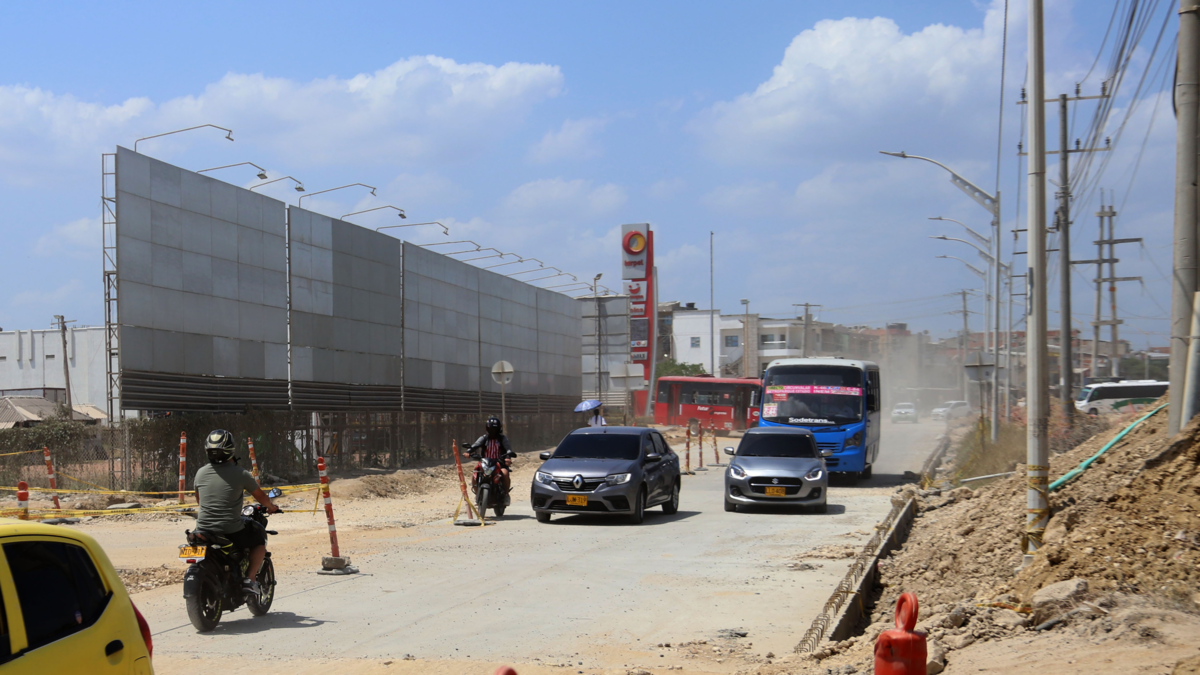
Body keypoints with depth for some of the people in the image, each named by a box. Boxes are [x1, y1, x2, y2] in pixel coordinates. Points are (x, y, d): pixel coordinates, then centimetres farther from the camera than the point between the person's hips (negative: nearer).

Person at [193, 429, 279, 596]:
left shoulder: (201, 473, 3)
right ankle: (250, 579, 5)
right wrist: (271, 507, 27)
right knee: (260, 541, 20)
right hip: (232, 531, -4)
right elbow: (260, 496, 5)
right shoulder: (240, 474, -9)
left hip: (203, 530, 4)